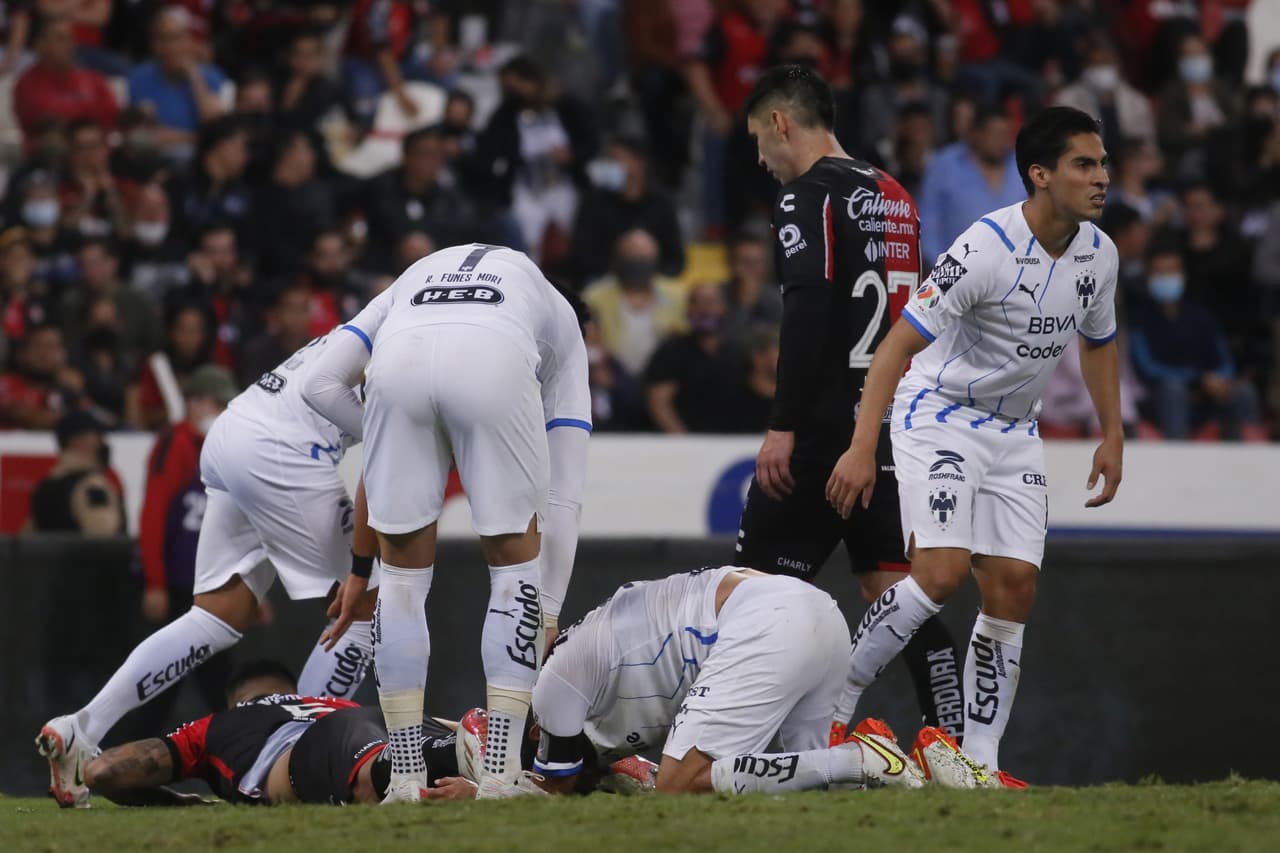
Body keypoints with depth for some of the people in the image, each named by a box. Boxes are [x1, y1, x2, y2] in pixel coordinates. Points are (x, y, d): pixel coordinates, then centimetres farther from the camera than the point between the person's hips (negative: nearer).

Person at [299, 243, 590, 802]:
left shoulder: (414, 280, 43)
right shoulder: (557, 320, 38)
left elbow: (323, 385, 27)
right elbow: (562, 493, 33)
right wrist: (548, 616, 36)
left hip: (399, 359, 1)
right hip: (495, 362, -1)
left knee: (403, 571, 18)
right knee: (516, 562, 18)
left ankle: (406, 776, 16)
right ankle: (500, 771, 10)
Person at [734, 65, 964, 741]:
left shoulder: (809, 195, -9)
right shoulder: (895, 197, 18)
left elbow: (809, 312, -19)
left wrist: (783, 426, -21)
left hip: (828, 428, -8)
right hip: (891, 426, 8)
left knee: (759, 584, -3)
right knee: (891, 590, 7)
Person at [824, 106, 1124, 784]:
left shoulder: (1098, 253, -2)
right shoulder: (988, 247, -24)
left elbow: (1098, 342, 19)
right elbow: (900, 341, -22)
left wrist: (1112, 436, 16)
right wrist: (862, 447, -27)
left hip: (1014, 434, 7)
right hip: (939, 416, -7)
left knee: (1014, 587, -2)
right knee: (943, 571, -22)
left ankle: (979, 763, 3)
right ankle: (831, 711, -10)